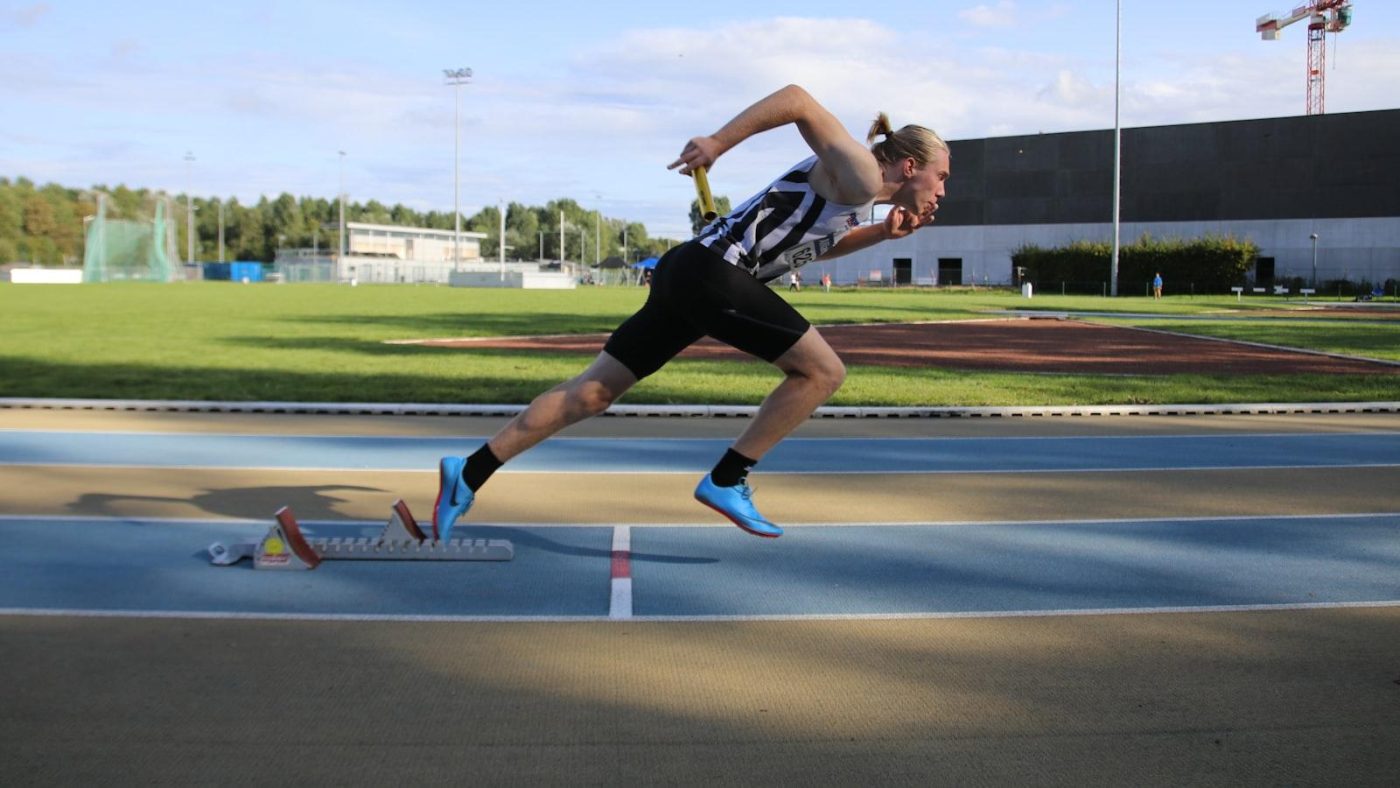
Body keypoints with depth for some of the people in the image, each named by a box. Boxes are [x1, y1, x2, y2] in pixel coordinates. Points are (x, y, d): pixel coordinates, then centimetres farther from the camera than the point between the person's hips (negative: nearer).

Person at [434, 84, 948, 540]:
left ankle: (470, 473, 10)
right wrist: (718, 143, -15)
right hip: (712, 272, -10)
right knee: (822, 372, -3)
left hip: (685, 274, 10)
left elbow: (813, 244, 36)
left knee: (592, 392, 8)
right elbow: (797, 98, -11)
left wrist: (882, 233, 21)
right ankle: (726, 481, 0)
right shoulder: (860, 176, -6)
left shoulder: (855, 197, 22)